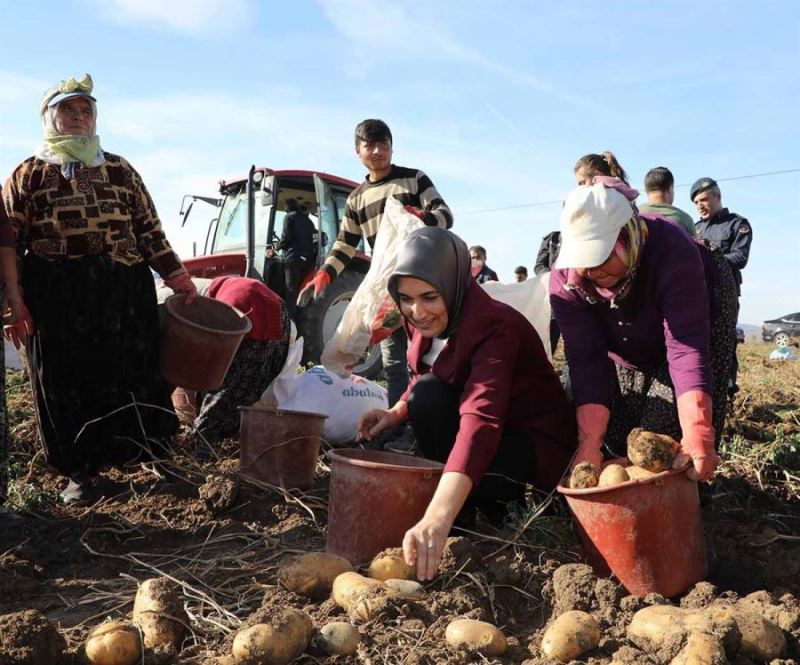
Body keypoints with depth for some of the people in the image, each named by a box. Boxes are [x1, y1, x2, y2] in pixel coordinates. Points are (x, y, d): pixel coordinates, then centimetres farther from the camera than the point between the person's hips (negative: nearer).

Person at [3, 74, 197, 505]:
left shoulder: (120, 170, 13)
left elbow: (150, 231, 13)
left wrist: (179, 279, 5)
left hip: (125, 299, 1)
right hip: (57, 303, -1)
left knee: (132, 380, 4)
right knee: (67, 387, 5)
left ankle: (148, 456, 21)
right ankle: (79, 473, 21)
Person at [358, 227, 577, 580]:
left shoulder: (494, 326, -30)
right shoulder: (428, 321, -6)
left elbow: (481, 421, -46)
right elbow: (425, 380, 14)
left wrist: (436, 518, -58)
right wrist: (395, 413, -9)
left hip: (538, 447, -8)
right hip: (497, 436, 8)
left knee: (430, 396, -29)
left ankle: (470, 511, -7)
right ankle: (490, 499, 4)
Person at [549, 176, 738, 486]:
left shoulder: (672, 250, -41)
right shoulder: (564, 279, -31)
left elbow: (686, 347, -45)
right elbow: (587, 362, -32)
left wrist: (696, 435, -55)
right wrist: (590, 444, -41)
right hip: (627, 342, 4)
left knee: (666, 430, -18)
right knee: (617, 434, -3)